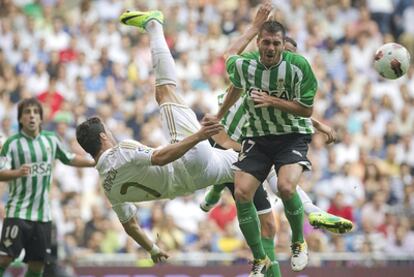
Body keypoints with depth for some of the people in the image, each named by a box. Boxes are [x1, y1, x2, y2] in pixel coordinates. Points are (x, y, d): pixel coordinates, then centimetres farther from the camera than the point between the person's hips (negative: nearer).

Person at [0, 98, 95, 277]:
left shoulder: (51, 140, 7)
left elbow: (69, 159, 22)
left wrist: (95, 162, 16)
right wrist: (18, 172, -32)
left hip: (42, 212, 5)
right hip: (18, 212, -5)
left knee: (38, 262, 6)